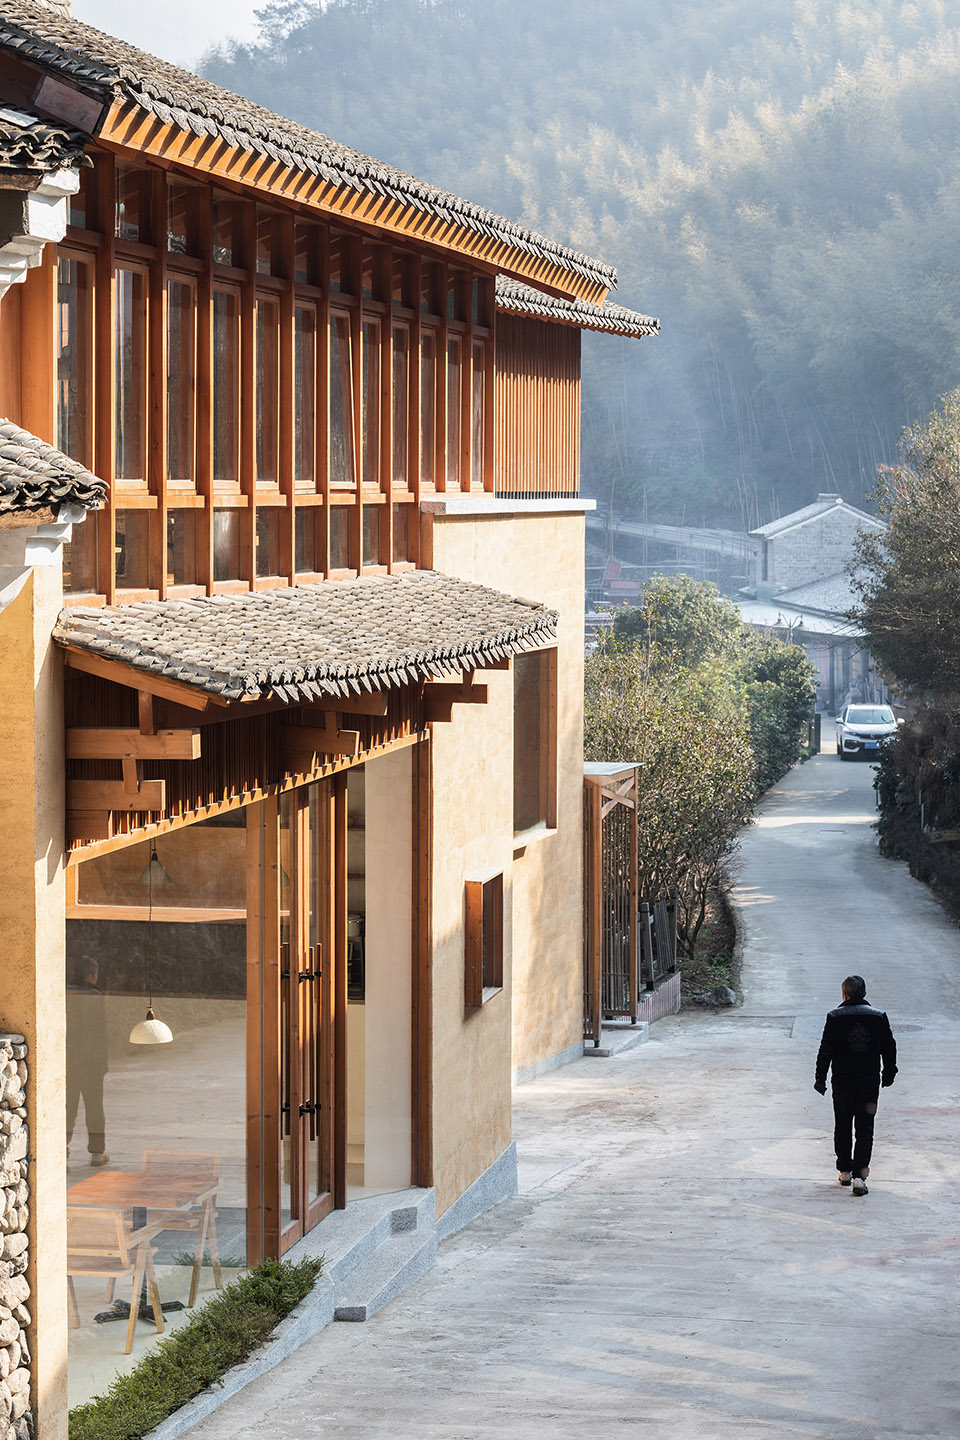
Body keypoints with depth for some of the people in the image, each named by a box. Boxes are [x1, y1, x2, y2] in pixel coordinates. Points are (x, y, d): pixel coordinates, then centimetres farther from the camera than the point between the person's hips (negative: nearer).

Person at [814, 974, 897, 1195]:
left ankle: (845, 1171, 24)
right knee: (865, 1130, 1)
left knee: (842, 1128, 16)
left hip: (842, 1082, -1)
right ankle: (859, 1175, -10)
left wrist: (820, 1078, 1)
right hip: (869, 1082, 1)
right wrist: (889, 1073, 21)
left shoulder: (836, 1017, -7)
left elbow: (826, 1050, -7)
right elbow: (889, 1047, 7)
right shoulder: (879, 1018, -2)